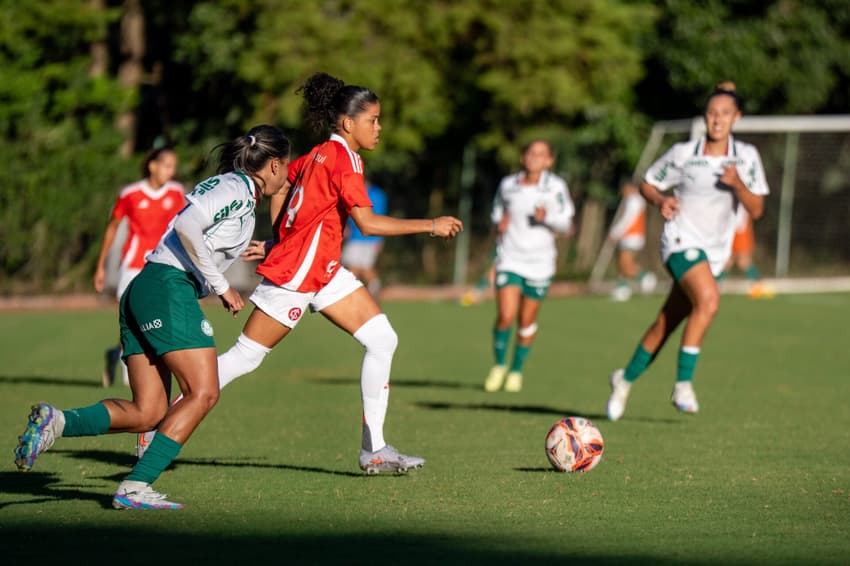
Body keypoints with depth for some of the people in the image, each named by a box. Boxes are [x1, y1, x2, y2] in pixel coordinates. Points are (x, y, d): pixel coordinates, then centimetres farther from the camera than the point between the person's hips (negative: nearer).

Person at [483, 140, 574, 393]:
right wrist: (499, 225, -3)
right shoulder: (507, 185, 3)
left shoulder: (556, 187, -4)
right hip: (509, 260, 0)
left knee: (527, 322, 6)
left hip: (539, 262, 0)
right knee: (506, 316, -14)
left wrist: (547, 218, -19)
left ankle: (516, 371, 27)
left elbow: (565, 222, 0)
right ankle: (499, 366, 10)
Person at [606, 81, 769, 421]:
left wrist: (737, 183, -19)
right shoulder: (683, 154, -5)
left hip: (714, 251, 4)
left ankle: (625, 379, 29)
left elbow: (756, 210, -1)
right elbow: (647, 184, 7)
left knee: (666, 323, 8)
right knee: (709, 300, -30)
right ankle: (683, 383, -24)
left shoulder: (746, 157, 1)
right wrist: (660, 200, -15)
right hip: (682, 240, -4)